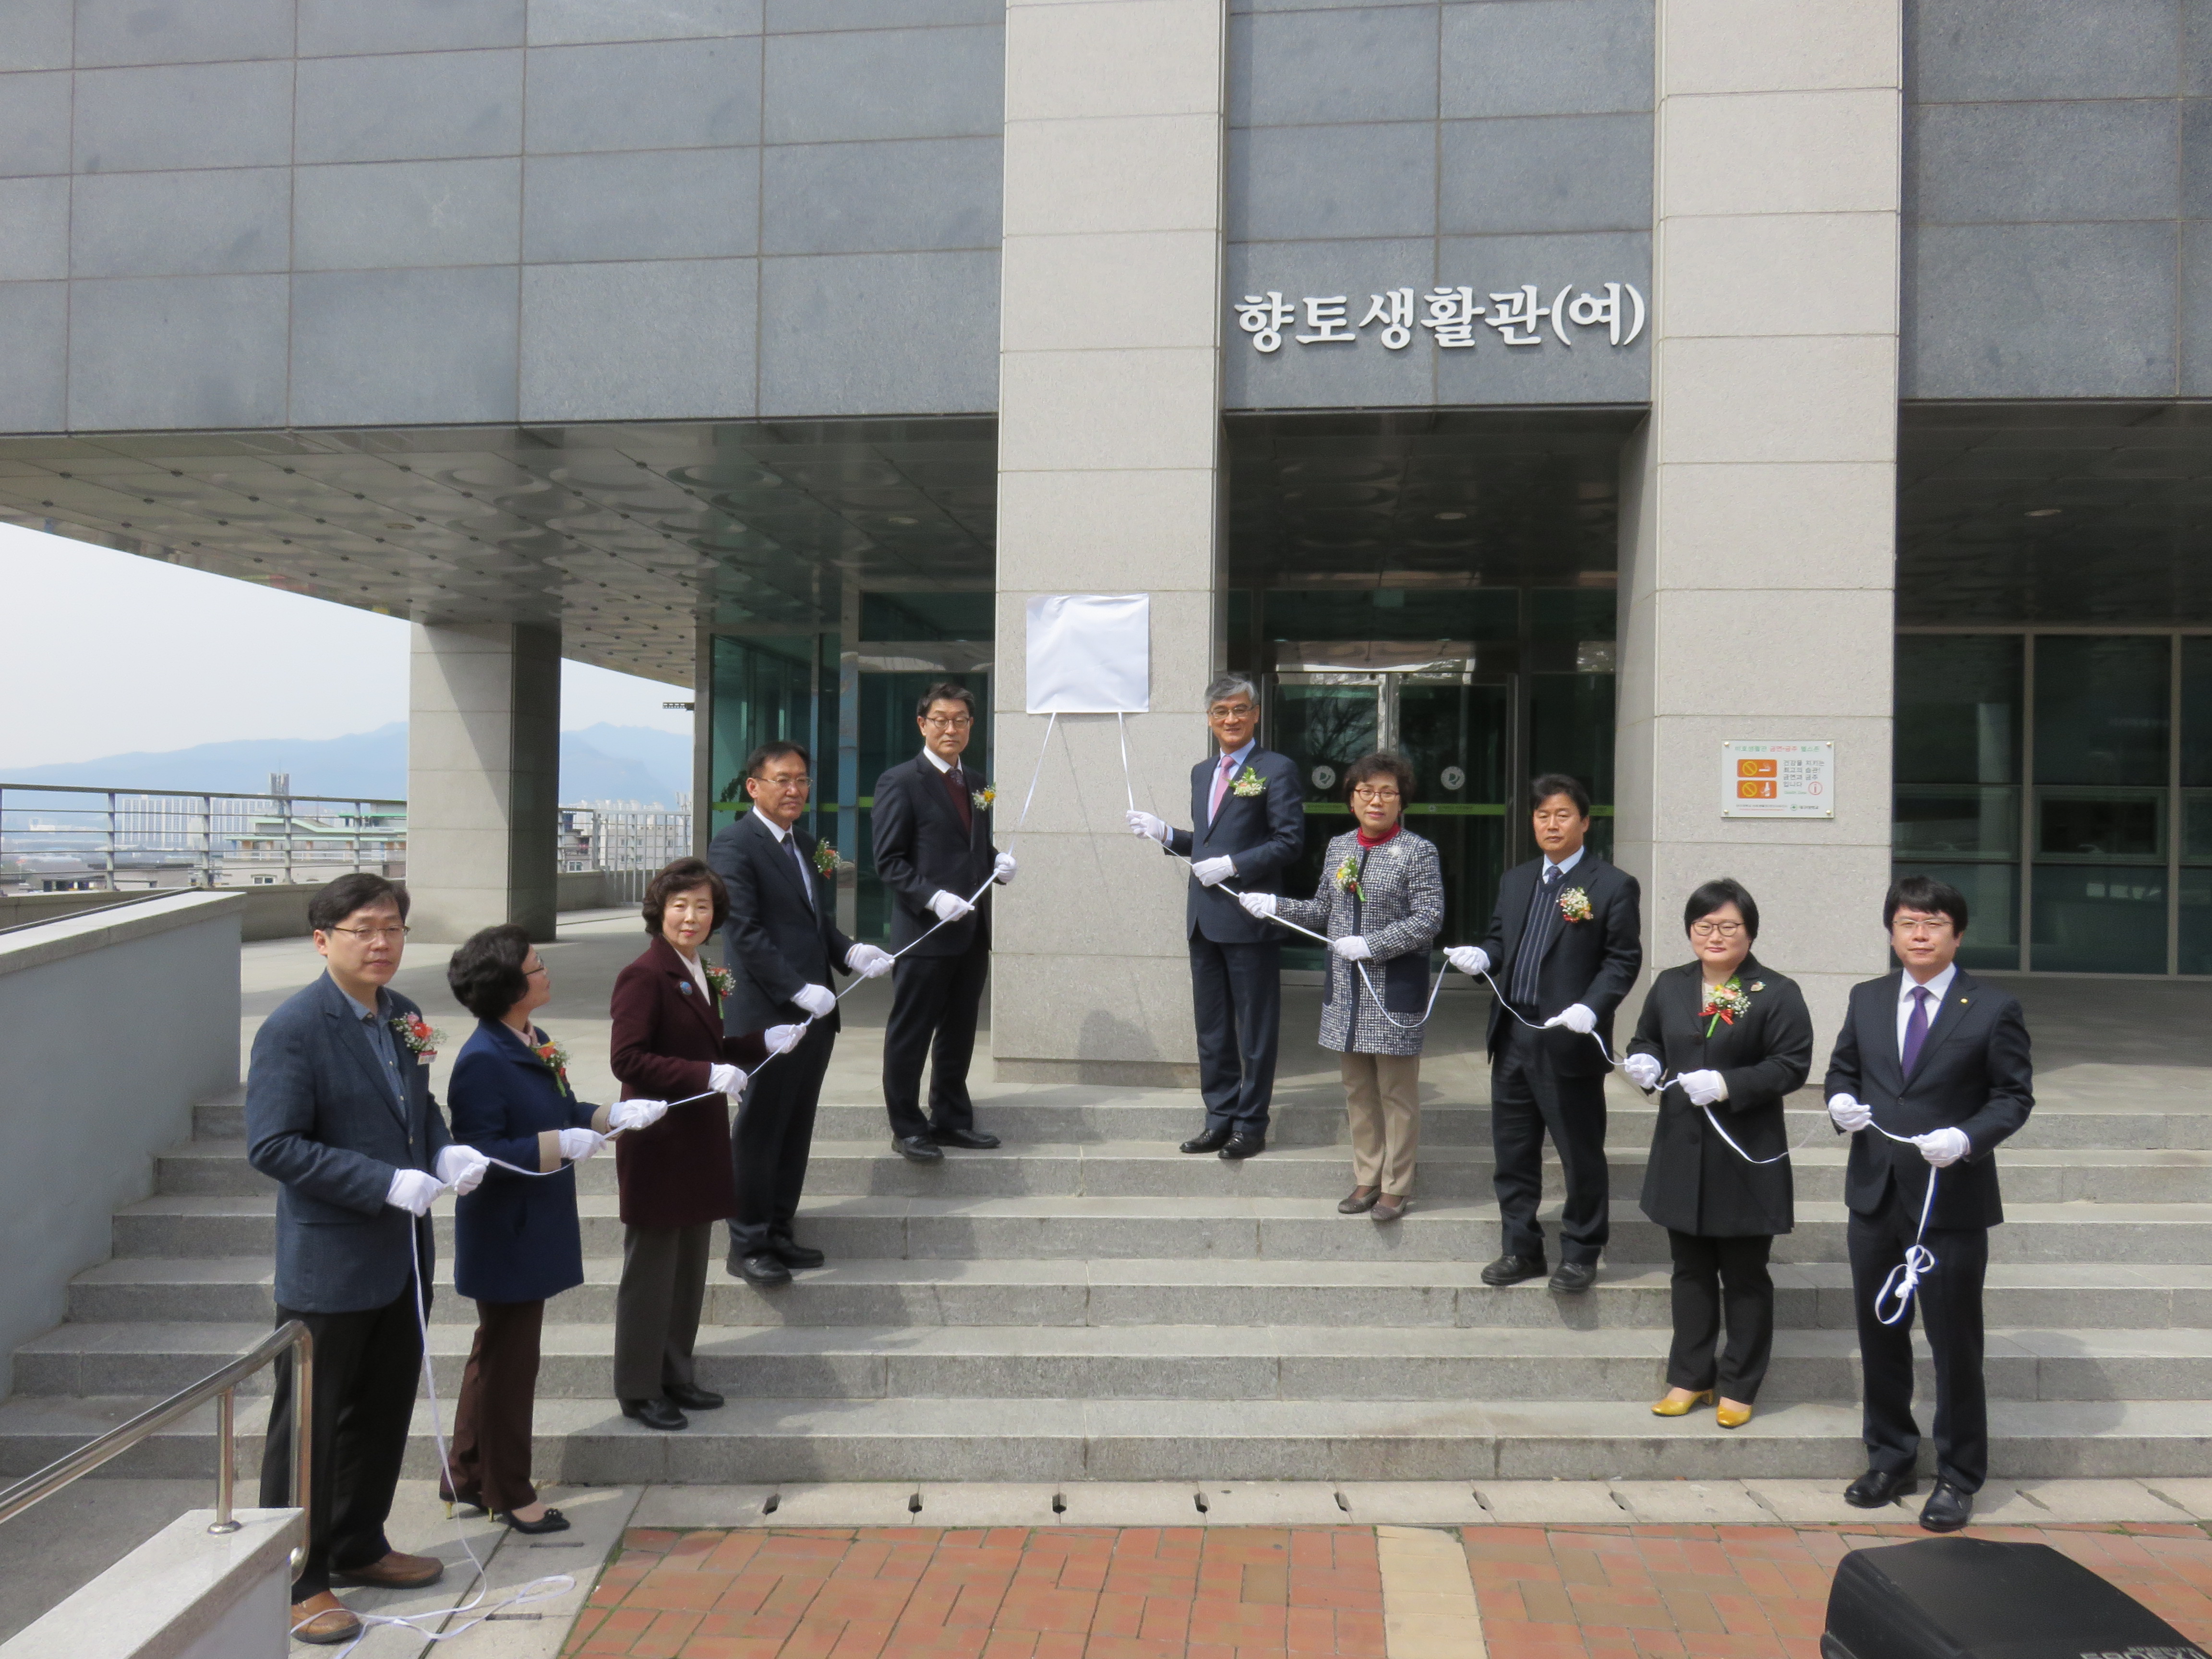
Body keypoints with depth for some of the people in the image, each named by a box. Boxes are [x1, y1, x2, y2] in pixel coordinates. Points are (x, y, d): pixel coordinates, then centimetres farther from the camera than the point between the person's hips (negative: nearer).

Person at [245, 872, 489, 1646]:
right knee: (309, 1424, 6)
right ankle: (295, 1582, 21)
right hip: (328, 1263, -8)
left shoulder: (401, 1017, 6)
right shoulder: (293, 1029, -18)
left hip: (401, 1256, 8)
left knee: (385, 1409, 20)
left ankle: (358, 1546, 37)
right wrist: (387, 1182, -25)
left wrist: (447, 1151, -2)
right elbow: (273, 1146, -22)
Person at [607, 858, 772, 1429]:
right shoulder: (644, 976, -15)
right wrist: (708, 1076, -27)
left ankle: (677, 1376, 30)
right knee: (651, 1270, 3)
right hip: (657, 1145, -9)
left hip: (700, 1142, 9)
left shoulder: (701, 975, 12)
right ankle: (639, 1391, 16)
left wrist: (764, 1044, 9)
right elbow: (626, 1058, -24)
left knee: (690, 1268, 17)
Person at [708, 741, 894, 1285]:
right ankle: (747, 1247, 12)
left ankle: (778, 1234, 25)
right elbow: (744, 932, -16)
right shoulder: (734, 845, -10)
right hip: (766, 1015, -8)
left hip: (814, 1014, 8)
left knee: (796, 1131, 14)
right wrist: (799, 989, -21)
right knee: (759, 1132, 1)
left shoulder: (805, 845, 17)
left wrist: (851, 953, 0)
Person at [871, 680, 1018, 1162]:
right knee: (910, 1034, 3)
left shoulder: (976, 785, 16)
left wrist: (999, 862, 3)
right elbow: (888, 861, -10)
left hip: (972, 931, 7)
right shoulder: (901, 782, -7)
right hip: (924, 932, -7)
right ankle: (907, 1128, 14)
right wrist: (933, 898, -22)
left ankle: (952, 1119, 28)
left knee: (959, 1032, 16)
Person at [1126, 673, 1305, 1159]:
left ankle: (1251, 1124, 12)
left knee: (1255, 1027, 3)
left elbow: (1290, 842, -12)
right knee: (1211, 1027, 13)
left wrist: (1233, 864, -18)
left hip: (1250, 917, -7)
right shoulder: (1202, 773, 16)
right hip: (1204, 918, 7)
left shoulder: (1277, 769, -6)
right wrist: (1165, 834, 7)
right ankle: (1220, 1118, 23)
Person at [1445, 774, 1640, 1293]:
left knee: (1581, 1154, 5)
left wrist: (1591, 1008, -21)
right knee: (1513, 1151, 13)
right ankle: (1521, 1249, 26)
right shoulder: (1514, 881, 15)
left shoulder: (1613, 886, -5)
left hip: (1570, 1042, -6)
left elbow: (1623, 959, -8)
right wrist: (1481, 955, -3)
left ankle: (1581, 1254, 20)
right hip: (1512, 1036, 6)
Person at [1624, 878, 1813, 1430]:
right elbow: (1645, 1040, 20)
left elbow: (1791, 1066, -12)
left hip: (1746, 1159, -5)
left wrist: (1728, 1085, -23)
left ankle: (1739, 1386, 20)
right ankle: (1690, 1378, 26)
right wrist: (1643, 1063, -3)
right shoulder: (1669, 986, 9)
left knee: (1745, 1278, 7)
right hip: (1681, 1152, 5)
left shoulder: (1777, 993, -7)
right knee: (1690, 1271, 14)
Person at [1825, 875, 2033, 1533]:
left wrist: (1966, 1138, -21)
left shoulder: (1993, 1008, -4)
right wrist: (1840, 1099, -9)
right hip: (1875, 1195, 4)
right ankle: (1890, 1459, 30)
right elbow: (1842, 1069, 14)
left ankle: (1958, 1477, 20)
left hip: (1952, 1200, -4)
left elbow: (2014, 1097, -5)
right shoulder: (1866, 1000, 8)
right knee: (1879, 1335, 14)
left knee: (1955, 1342, 4)